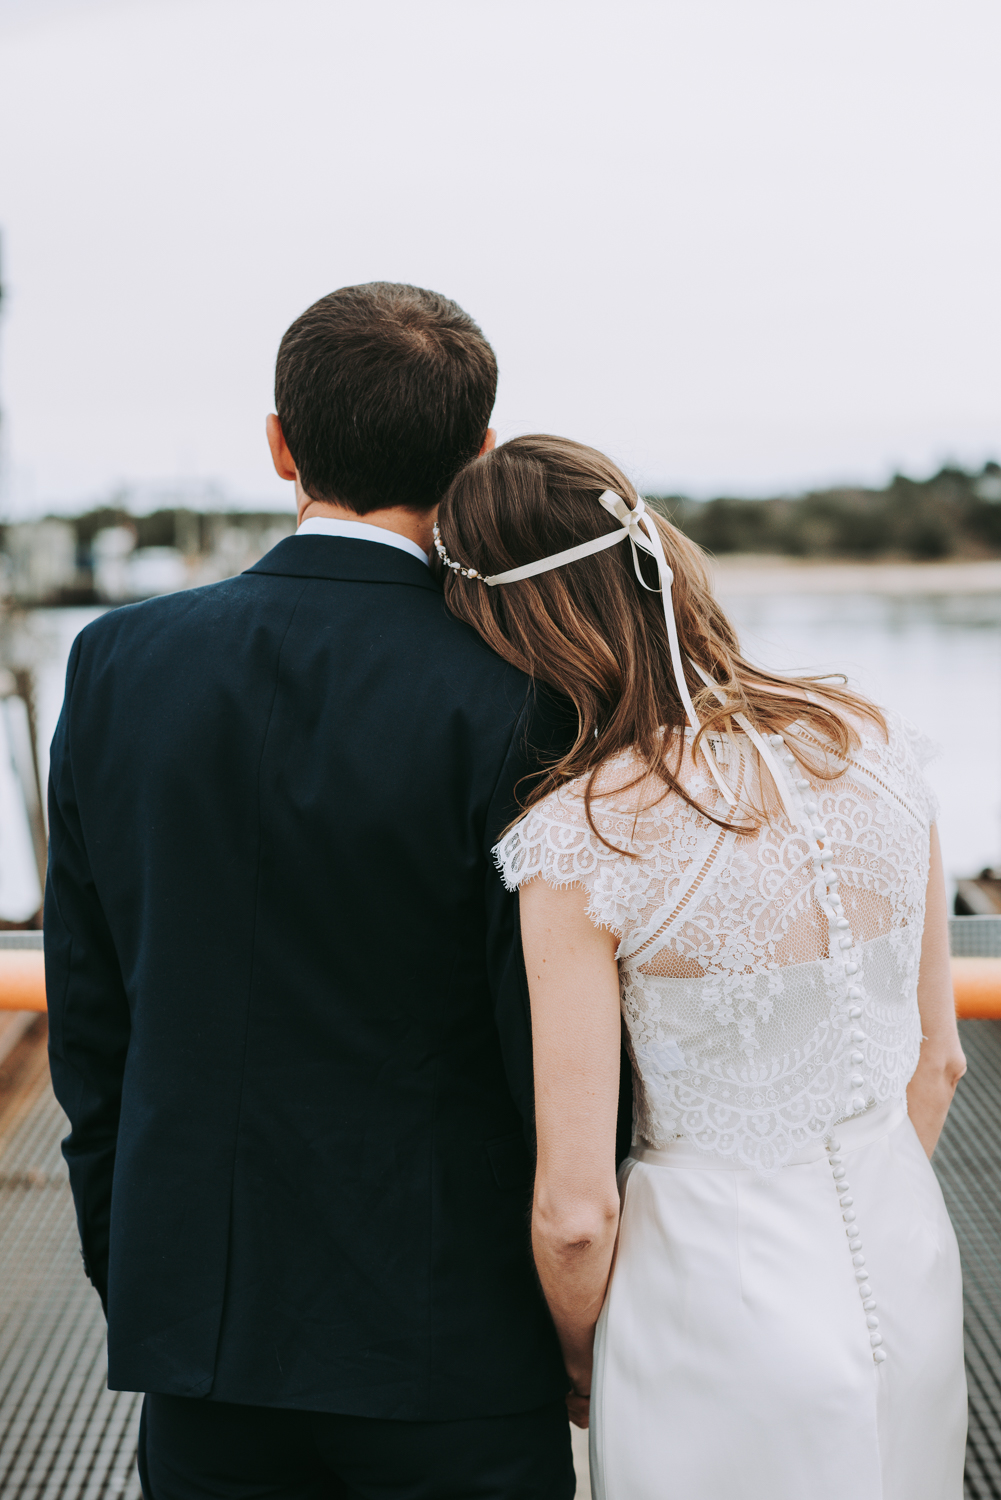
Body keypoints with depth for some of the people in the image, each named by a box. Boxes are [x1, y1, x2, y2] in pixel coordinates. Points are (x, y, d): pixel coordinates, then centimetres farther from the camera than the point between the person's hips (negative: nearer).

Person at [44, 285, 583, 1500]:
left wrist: (124, 1274, 14)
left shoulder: (117, 664, -5)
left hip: (200, 1311, 3)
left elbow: (86, 1015, 2)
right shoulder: (515, 704, -17)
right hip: (447, 1337, -3)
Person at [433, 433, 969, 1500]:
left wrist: (580, 1362, 4)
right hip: (914, 1263, 5)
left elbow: (576, 1209, -17)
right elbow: (937, 1059, 4)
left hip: (720, 1312, -5)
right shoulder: (875, 741, -6)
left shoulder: (575, 845, -21)